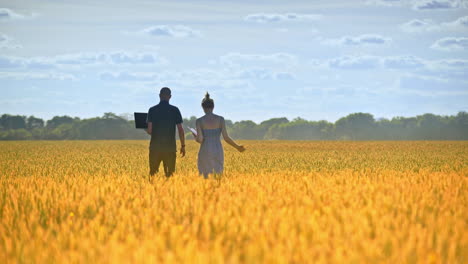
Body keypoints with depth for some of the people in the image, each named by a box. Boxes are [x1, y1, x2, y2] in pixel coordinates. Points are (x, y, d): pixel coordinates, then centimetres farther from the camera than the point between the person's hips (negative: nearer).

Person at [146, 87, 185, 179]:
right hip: (170, 147, 0)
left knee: (153, 173, 8)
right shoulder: (175, 110, -1)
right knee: (170, 174, 5)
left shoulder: (152, 110, -2)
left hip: (155, 147, 0)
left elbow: (149, 130, -7)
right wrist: (183, 145, 8)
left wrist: (147, 130, 17)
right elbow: (180, 130, -2)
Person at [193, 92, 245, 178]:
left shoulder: (199, 121, -6)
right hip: (218, 152, 1)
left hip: (205, 152, -1)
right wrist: (238, 147, 9)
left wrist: (196, 138, 13)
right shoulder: (221, 119, -2)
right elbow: (226, 137, -6)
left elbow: (200, 139, -12)